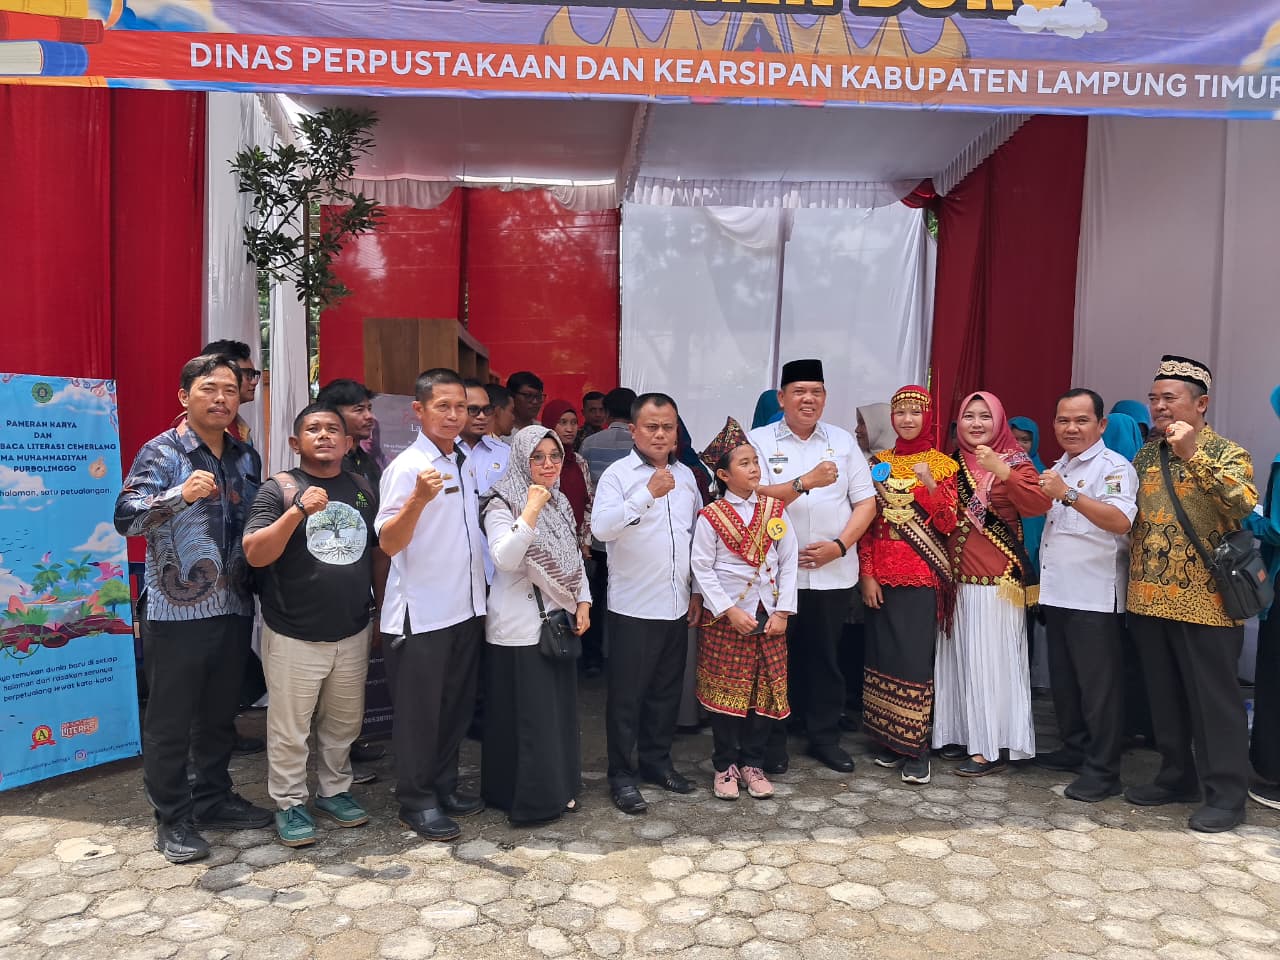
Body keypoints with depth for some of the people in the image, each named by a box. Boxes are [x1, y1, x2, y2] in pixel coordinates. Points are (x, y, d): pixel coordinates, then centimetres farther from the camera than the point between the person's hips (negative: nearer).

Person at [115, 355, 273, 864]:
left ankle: (213, 799, 32)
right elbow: (125, 517, -20)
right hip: (175, 612, -5)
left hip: (234, 609, 5)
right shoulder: (161, 453, -7)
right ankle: (172, 818, 20)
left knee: (220, 713, 17)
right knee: (170, 720, 6)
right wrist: (181, 494, -34)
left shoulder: (247, 458, 10)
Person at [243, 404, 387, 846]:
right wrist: (298, 511, -28)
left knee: (343, 722, 18)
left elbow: (379, 551, 14)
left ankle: (335, 790, 36)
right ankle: (289, 803, 26)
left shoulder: (363, 489, 6)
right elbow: (255, 554, -17)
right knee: (289, 728, 8)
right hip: (294, 636, -4)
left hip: (353, 633, 4)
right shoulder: (279, 488, -7)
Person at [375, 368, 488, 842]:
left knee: (457, 705, 17)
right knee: (419, 711, 6)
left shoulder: (468, 461, 9)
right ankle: (416, 801, 21)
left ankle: (444, 786, 33)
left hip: (466, 607, 7)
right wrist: (418, 499, -36)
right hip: (420, 615, -7)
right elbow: (388, 543, -20)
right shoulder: (406, 467, -14)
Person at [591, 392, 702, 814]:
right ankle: (622, 774, 17)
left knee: (667, 691, 16)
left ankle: (657, 760, 31)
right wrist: (648, 493, -28)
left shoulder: (685, 475, 10)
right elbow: (601, 527, -23)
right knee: (627, 695, 4)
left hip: (677, 605, 6)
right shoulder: (617, 474, -8)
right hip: (633, 606, -5)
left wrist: (697, 590, 13)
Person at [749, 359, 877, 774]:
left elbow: (866, 502, 5)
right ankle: (772, 740, 21)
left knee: (826, 658, 12)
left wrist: (839, 545, -8)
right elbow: (756, 498, -13)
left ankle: (825, 737, 27)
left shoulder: (843, 441, 8)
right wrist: (806, 482, -24)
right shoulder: (760, 440, -1)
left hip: (833, 572, 3)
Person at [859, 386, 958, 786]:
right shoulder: (879, 463, 9)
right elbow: (866, 522, 7)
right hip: (882, 576, 3)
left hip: (922, 576, -3)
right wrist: (867, 575, -1)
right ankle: (888, 741, 18)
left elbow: (947, 525, -4)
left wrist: (930, 486, -21)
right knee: (883, 656, 6)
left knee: (915, 659, -6)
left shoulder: (942, 465, 1)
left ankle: (916, 749, 3)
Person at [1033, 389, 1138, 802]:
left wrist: (1068, 494, -38)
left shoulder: (1114, 467, -10)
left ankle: (1103, 770, 9)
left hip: (1095, 597, -8)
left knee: (1099, 685, -1)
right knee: (1063, 680, 17)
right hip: (1057, 593, 8)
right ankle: (1075, 749, 31)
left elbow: (1121, 520, -30)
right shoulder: (1059, 468, 16)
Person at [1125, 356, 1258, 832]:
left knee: (1213, 699, 2)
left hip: (1204, 601, -5)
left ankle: (1226, 794, 13)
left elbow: (1243, 504, -23)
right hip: (1149, 598, 6)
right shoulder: (1144, 455, 11)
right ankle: (1176, 776, 28)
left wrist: (1192, 455, -26)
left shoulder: (1226, 453, -5)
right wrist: (1133, 574, 7)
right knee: (1164, 696, 14)